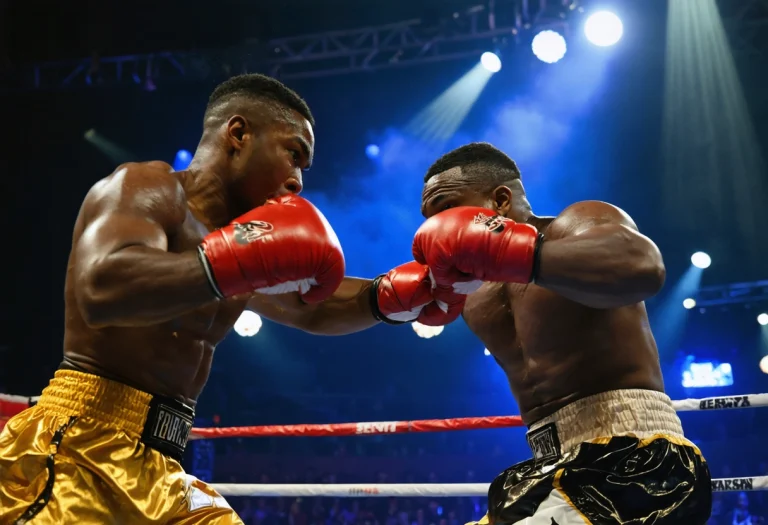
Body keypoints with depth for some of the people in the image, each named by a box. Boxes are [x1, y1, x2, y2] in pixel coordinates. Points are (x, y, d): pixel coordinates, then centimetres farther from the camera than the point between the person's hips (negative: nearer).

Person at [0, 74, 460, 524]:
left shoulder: (235, 236, 17)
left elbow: (311, 308, 29)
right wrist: (237, 260, -26)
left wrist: (395, 295, 12)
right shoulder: (146, 187, -9)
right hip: (74, 455, -8)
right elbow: (100, 292, -29)